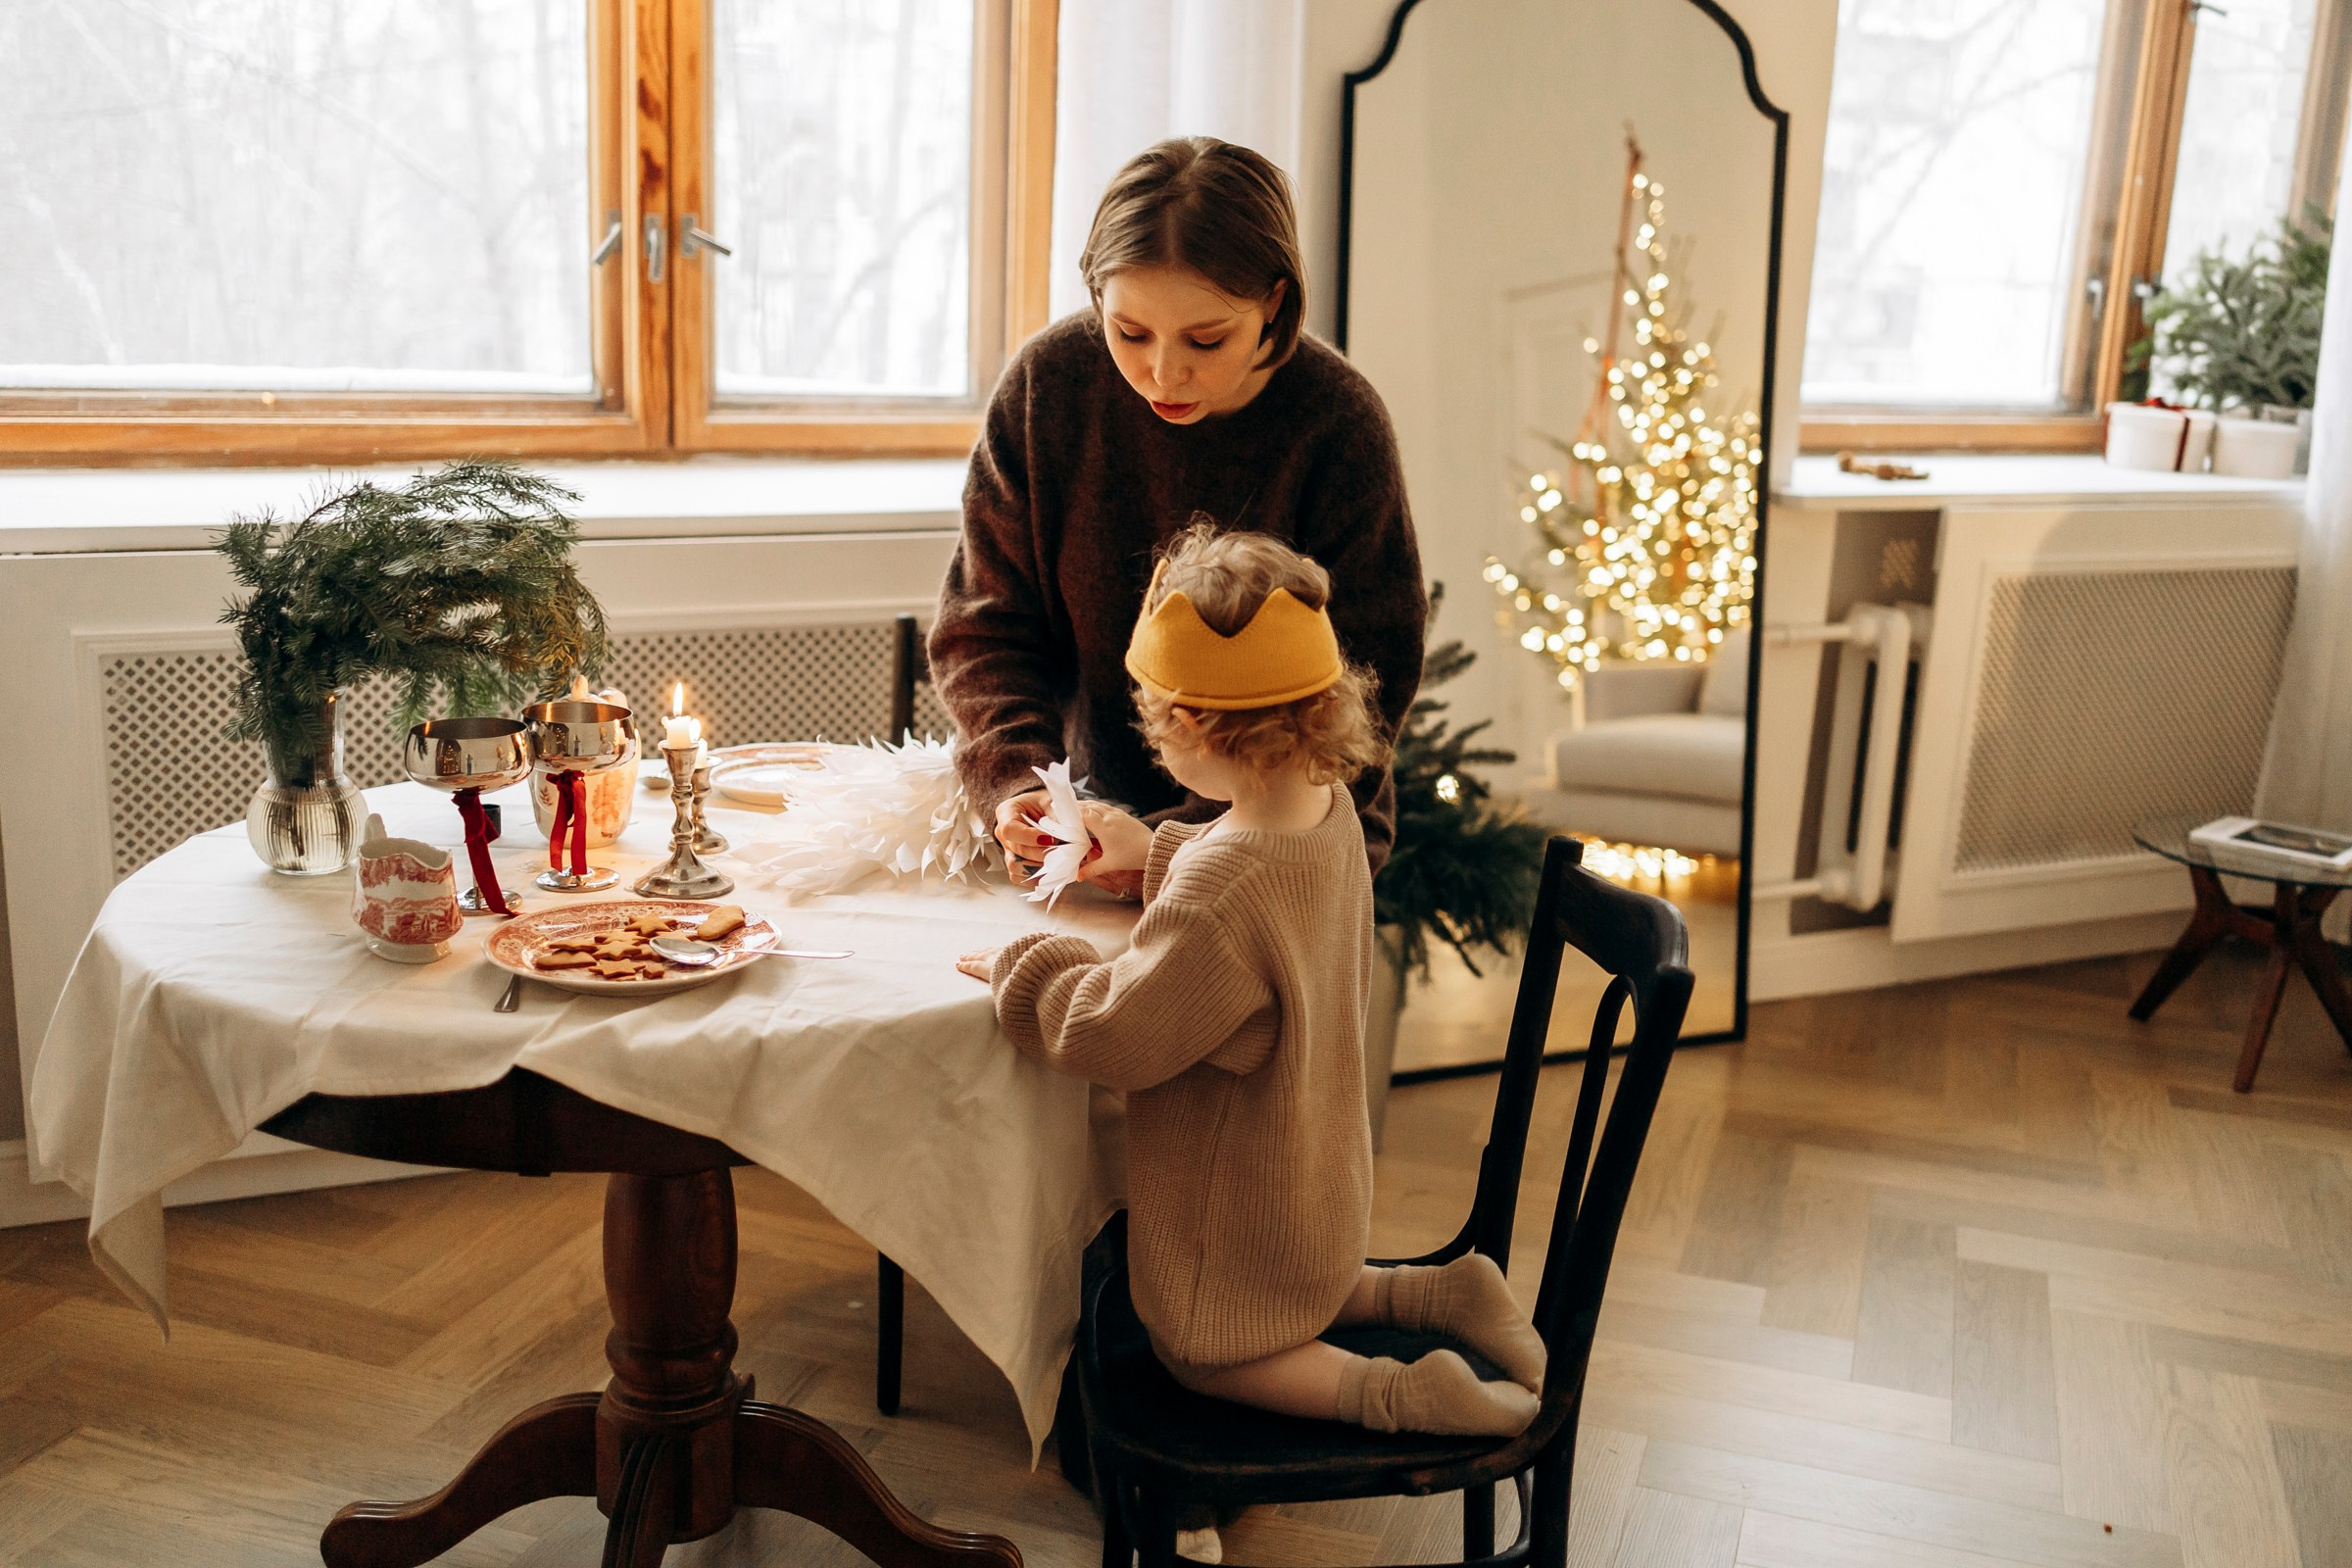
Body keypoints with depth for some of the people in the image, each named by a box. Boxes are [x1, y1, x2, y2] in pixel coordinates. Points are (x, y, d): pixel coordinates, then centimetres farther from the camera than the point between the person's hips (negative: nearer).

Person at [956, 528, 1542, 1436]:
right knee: (1293, 1296, 34)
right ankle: (1442, 1294, 18)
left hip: (1241, 1211, -8)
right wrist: (1158, 853, 15)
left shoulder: (1215, 904, -39)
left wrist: (1022, 971, -12)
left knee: (1200, 1352, 16)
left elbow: (1115, 1037, -27)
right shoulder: (1329, 810, -11)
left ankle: (1397, 1394, -1)